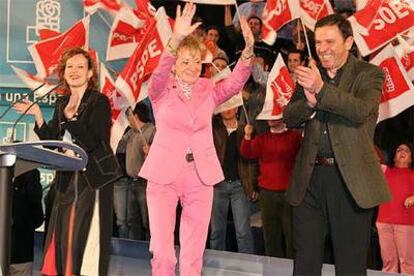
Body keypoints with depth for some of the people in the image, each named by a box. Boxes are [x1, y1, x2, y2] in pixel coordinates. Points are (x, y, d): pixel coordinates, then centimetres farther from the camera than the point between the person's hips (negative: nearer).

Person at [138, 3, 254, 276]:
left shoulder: (208, 89, 7)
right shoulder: (162, 89, 0)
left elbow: (236, 82, -10)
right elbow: (160, 72, -22)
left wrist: (249, 48, -28)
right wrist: (177, 38, -40)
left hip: (201, 176, 3)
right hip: (164, 174, -2)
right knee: (162, 252, -6)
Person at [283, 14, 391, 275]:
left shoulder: (369, 74, -1)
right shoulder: (309, 75, 12)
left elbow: (361, 111, -19)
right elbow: (289, 118, 7)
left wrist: (321, 89, -27)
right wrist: (309, 101, -13)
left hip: (350, 178, -4)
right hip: (310, 177, 4)